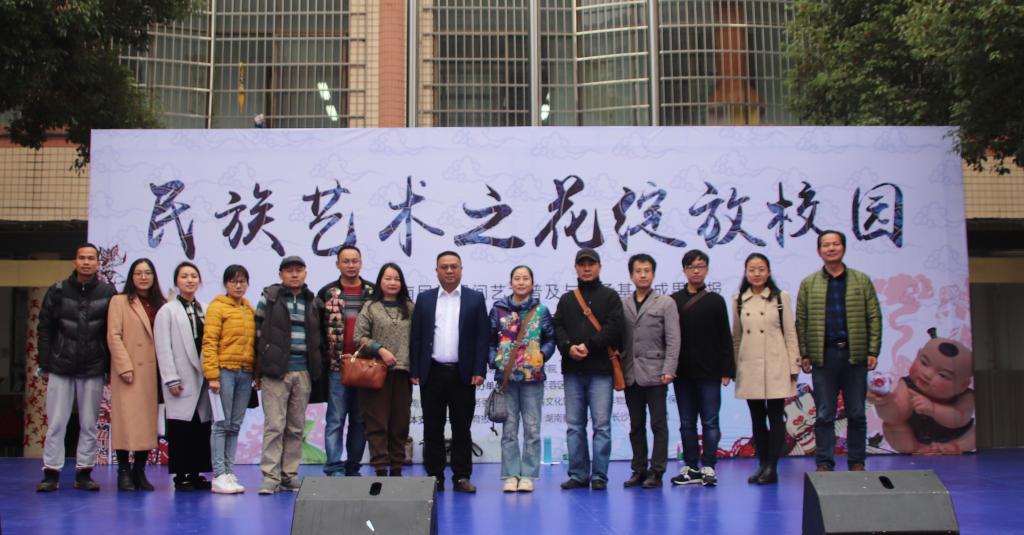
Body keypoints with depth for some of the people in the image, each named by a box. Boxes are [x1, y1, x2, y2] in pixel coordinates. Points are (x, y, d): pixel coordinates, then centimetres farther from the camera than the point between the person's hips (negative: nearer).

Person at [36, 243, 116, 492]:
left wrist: (111, 367, -1)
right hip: (61, 368, 0)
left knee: (89, 425, 6)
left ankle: (84, 473, 13)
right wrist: (45, 365, 0)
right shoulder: (57, 291, 1)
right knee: (55, 423, 2)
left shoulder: (108, 292, 0)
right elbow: (45, 329, 4)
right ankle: (51, 474, 8)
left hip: (93, 370, 0)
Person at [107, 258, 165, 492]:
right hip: (130, 371, -4)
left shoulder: (161, 304, 16)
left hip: (153, 371, 4)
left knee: (148, 422, 4)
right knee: (126, 420, -5)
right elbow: (114, 336, -3)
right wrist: (125, 366, -13)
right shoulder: (119, 301, 5)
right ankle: (124, 472, 1)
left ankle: (140, 471, 11)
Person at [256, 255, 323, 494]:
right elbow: (258, 330, 2)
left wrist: (315, 369, 10)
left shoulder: (313, 302, 12)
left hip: (303, 373, 4)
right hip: (275, 371, -4)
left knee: (296, 428, 7)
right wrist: (261, 367, -1)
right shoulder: (269, 297, 3)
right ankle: (270, 477, -3)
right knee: (274, 425, -7)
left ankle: (290, 475, 14)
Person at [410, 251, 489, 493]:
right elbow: (416, 337, 6)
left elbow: (482, 337, 1)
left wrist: (479, 371, -7)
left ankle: (462, 477, 12)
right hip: (432, 373, 1)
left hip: (462, 374, -1)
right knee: (432, 428, 5)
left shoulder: (475, 298, 5)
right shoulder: (424, 299, 9)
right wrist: (414, 371, 0)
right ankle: (435, 477, 13)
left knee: (462, 428, 4)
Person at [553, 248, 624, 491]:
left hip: (600, 370, -4)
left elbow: (614, 327, -7)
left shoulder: (610, 296, 6)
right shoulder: (566, 299, 17)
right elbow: (557, 327, 7)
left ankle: (599, 475, 4)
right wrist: (568, 347, -12)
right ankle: (578, 474, 13)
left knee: (601, 425, -3)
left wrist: (589, 346, -15)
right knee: (574, 425, 6)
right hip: (572, 371, 4)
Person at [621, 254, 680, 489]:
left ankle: (656, 472, 6)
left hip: (654, 374, -3)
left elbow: (673, 340, -3)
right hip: (630, 374, 3)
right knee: (636, 425, 9)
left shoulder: (666, 303, 3)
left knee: (658, 424, 1)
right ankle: (639, 470, 17)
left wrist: (668, 370, -11)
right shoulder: (622, 304, 9)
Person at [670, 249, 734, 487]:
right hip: (682, 373, 2)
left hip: (709, 373, -1)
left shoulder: (715, 301, 4)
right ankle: (691, 468, 14)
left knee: (710, 422, 1)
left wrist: (727, 370, -2)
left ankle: (708, 468, 7)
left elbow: (725, 338, 3)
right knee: (687, 423, 7)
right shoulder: (673, 301, 5)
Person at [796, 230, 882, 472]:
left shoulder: (862, 281, 8)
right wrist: (804, 354, -3)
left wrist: (873, 351, -3)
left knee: (857, 414, 5)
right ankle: (824, 463, 8)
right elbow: (801, 321, 4)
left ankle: (857, 463, 14)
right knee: (824, 414, 3)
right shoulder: (809, 284, 8)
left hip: (855, 355, 0)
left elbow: (874, 317, 5)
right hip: (823, 355, 0)